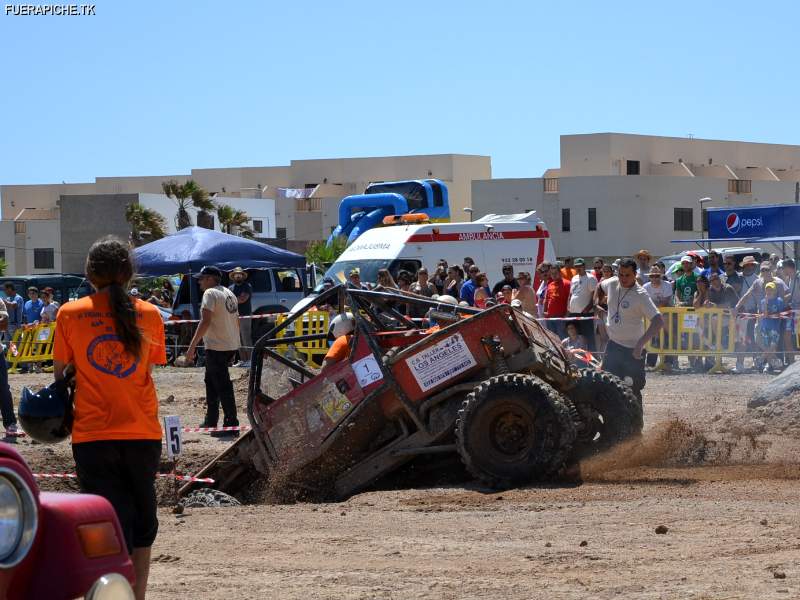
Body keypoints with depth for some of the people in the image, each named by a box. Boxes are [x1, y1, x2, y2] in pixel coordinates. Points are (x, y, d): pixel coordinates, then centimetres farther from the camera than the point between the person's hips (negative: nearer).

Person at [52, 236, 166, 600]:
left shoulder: (70, 315, -3)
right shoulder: (149, 315, 1)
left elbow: (60, 372, 3)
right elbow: (149, 370, 8)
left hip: (92, 436, -1)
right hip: (143, 433, 1)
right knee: (142, 526, 16)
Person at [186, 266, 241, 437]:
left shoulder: (210, 293, -13)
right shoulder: (229, 294, 15)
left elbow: (206, 321, -22)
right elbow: (236, 321, 18)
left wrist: (192, 345, -22)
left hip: (216, 347, -10)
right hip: (231, 345, 10)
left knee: (223, 386, -7)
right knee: (211, 381, 21)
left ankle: (231, 426, -7)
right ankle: (211, 422, 26)